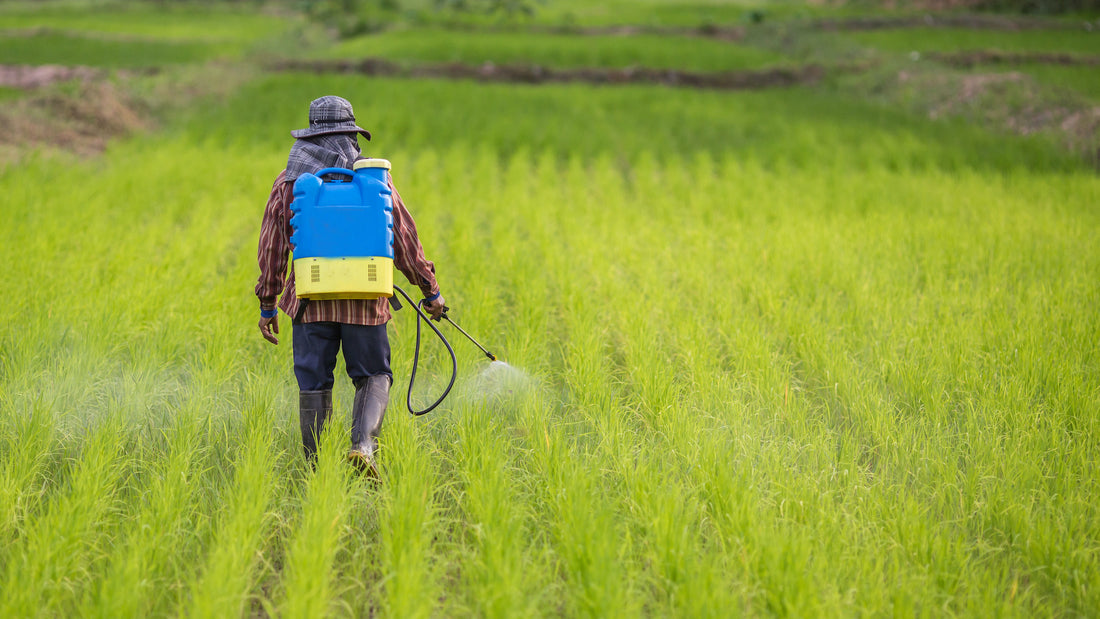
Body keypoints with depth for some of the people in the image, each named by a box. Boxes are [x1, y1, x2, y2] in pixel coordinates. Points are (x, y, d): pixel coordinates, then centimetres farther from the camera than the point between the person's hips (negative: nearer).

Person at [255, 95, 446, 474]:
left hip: (310, 300, 1)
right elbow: (403, 238, 3)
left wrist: (267, 305, 12)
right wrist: (430, 289, 11)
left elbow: (271, 247, 6)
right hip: (364, 300, -1)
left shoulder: (288, 182, 6)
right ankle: (364, 443, -16)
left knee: (313, 382, 8)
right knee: (373, 376, 9)